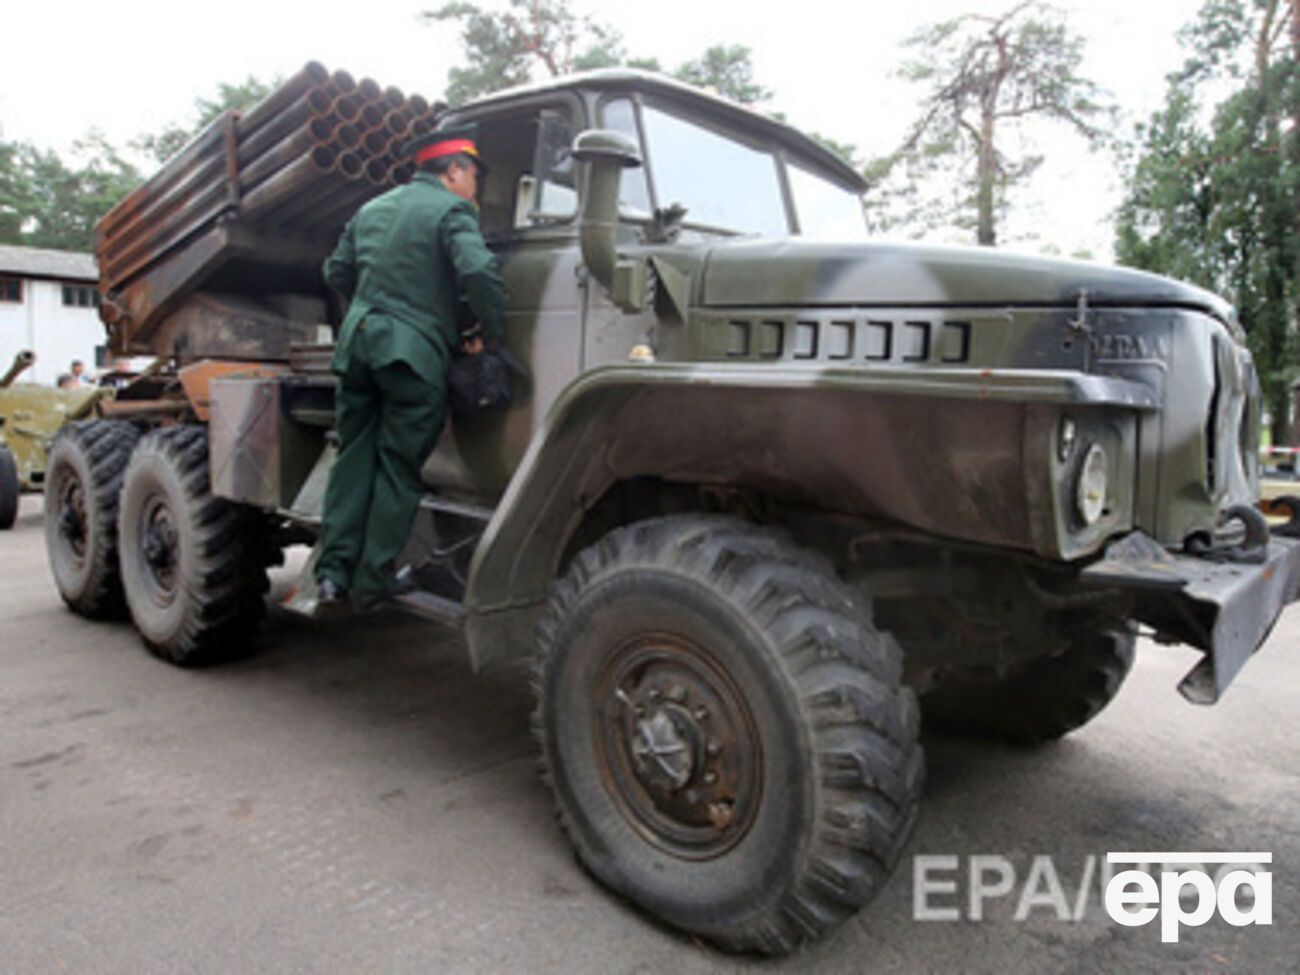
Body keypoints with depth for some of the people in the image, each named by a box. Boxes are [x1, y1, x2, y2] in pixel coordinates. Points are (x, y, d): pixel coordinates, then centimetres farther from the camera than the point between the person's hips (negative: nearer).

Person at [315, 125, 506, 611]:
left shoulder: (372, 209, 21)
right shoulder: (451, 210, -3)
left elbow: (337, 272, 26)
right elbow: (478, 270, -19)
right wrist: (489, 329, -7)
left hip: (357, 340, 7)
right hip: (413, 351, -6)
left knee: (354, 457, 13)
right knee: (398, 468, 2)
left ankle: (334, 570, 9)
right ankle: (372, 582, 7)